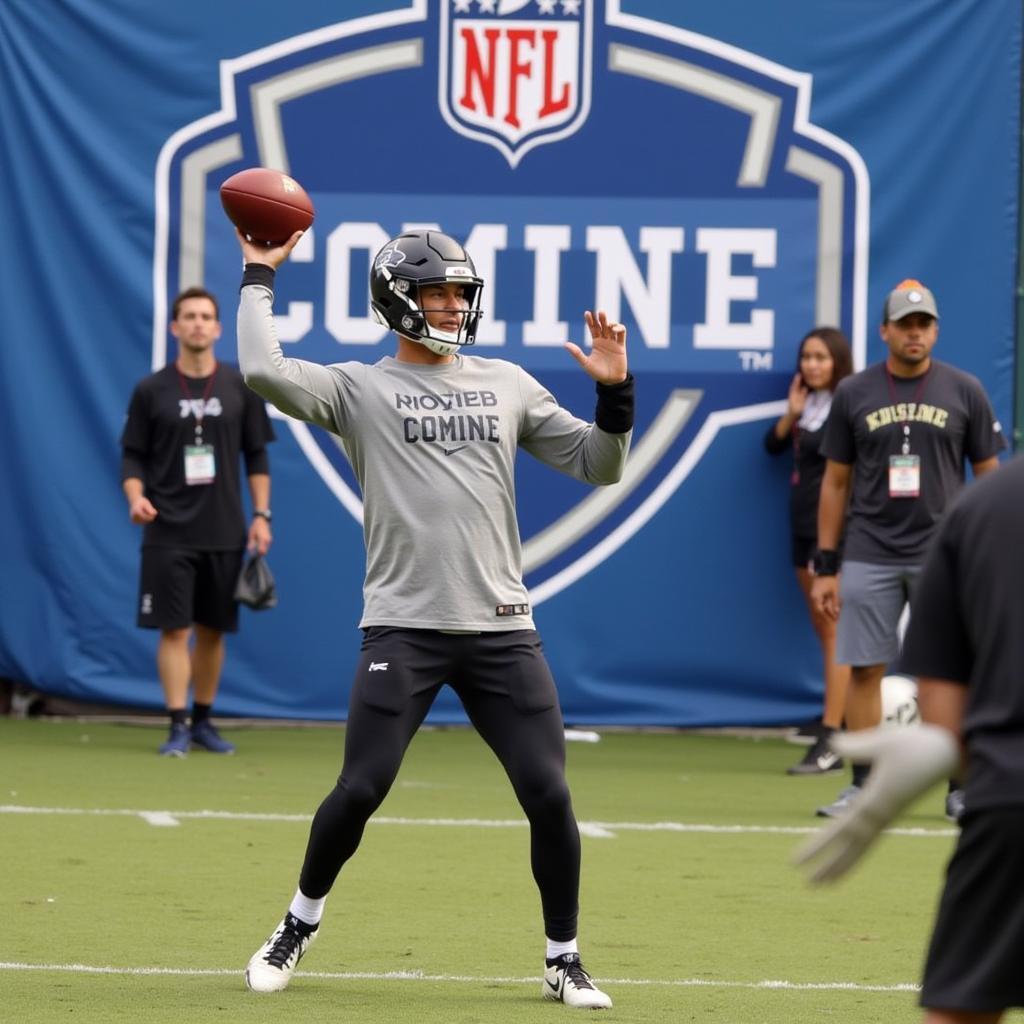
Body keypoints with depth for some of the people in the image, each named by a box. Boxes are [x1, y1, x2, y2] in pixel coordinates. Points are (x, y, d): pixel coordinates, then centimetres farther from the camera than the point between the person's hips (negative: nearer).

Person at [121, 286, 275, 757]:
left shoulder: (240, 388, 4)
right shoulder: (151, 391, 0)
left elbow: (257, 457, 8)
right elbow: (133, 455, 3)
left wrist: (261, 514, 0)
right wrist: (135, 496, -16)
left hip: (224, 533, 2)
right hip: (169, 533, -2)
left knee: (213, 630, 8)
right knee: (174, 630, -6)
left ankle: (203, 721, 19)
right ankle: (178, 726, -3)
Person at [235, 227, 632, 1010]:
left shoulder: (506, 385, 13)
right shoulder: (358, 389, 3)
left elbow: (598, 466, 13)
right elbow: (263, 371, -15)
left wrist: (614, 395, -3)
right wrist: (259, 279, -4)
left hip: (501, 627, 3)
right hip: (403, 627, -3)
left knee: (549, 796, -3)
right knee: (360, 791, -6)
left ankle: (564, 960, 11)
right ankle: (301, 924, 19)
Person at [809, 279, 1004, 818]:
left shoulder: (964, 391, 3)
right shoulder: (853, 394, 5)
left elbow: (990, 478, 6)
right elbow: (835, 483, 9)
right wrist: (825, 566, 5)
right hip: (869, 556, 1)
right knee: (863, 668, 0)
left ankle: (962, 788, 7)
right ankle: (863, 785, 8)